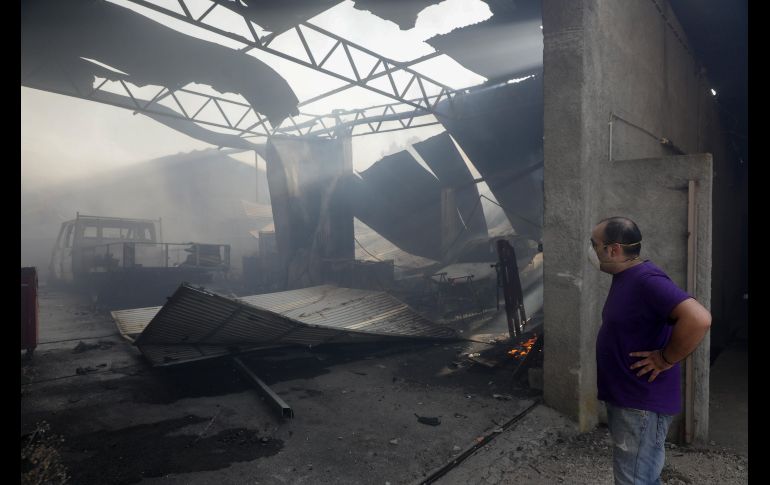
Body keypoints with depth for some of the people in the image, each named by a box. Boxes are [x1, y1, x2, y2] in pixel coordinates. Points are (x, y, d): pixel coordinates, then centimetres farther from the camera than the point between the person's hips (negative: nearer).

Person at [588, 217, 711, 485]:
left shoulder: (647, 280, -24)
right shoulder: (624, 277, 8)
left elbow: (699, 319, -35)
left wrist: (665, 359, -24)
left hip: (642, 403, -10)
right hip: (624, 398, 10)